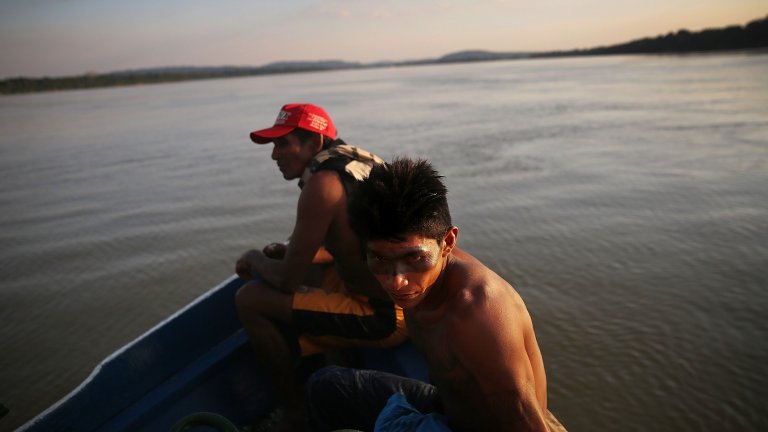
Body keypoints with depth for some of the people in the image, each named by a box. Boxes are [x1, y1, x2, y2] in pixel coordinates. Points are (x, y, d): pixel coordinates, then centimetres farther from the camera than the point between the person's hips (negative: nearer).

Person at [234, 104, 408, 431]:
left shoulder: (322, 183, -19)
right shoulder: (356, 161, 8)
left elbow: (288, 280, -15)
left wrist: (255, 260, 6)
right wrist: (291, 252, 10)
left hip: (384, 317, -10)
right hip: (404, 302, 10)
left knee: (249, 300, -9)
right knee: (307, 268, 27)